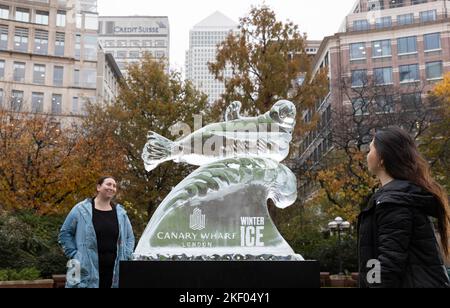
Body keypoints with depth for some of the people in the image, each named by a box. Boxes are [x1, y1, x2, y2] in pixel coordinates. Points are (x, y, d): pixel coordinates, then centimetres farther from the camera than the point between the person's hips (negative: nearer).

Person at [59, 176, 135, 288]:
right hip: (86, 272, -4)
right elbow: (65, 234, 4)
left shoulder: (120, 213, 12)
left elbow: (130, 237, 19)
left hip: (114, 272, 4)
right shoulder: (81, 210, 0)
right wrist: (74, 255, -3)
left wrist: (125, 257, 7)